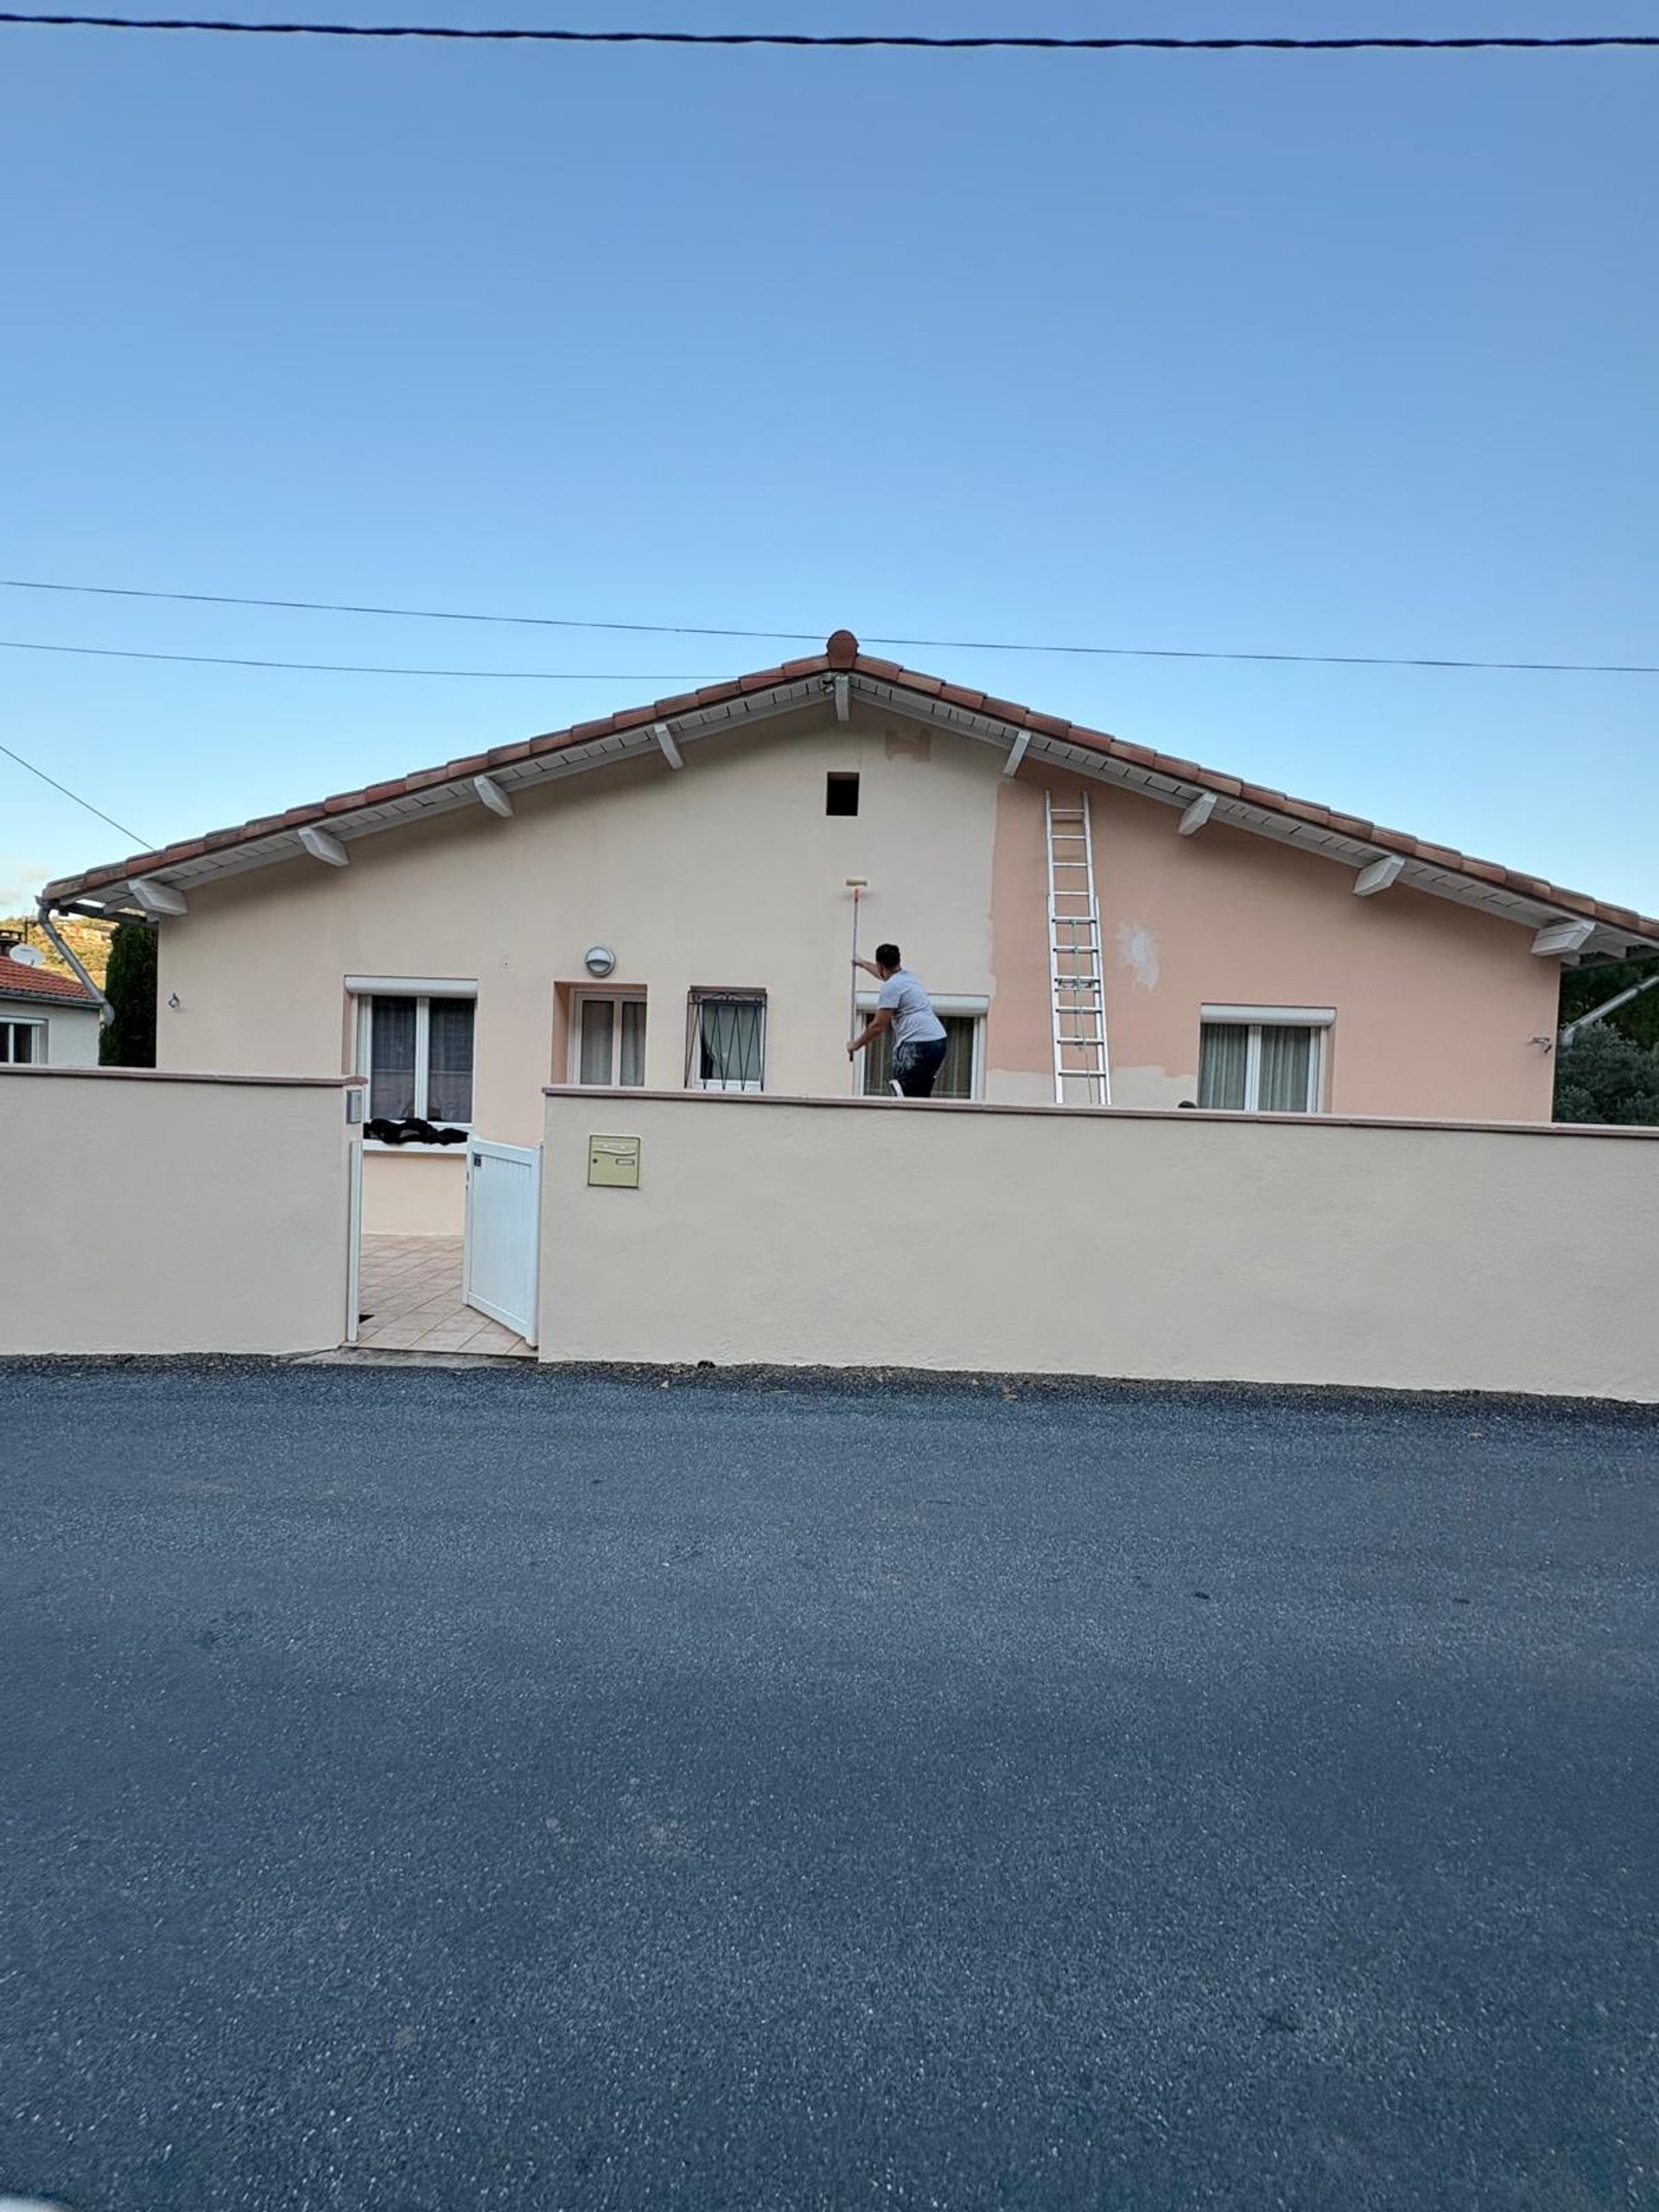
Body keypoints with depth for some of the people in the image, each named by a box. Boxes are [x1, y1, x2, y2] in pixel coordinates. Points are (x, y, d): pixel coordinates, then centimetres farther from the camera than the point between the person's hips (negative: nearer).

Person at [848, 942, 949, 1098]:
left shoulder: (891, 987, -7)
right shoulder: (906, 975, 21)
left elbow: (878, 1025, -7)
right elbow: (885, 974, 45)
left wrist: (855, 1045, 6)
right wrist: (863, 963, 61)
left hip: (917, 1044, -9)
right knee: (922, 1097, 12)